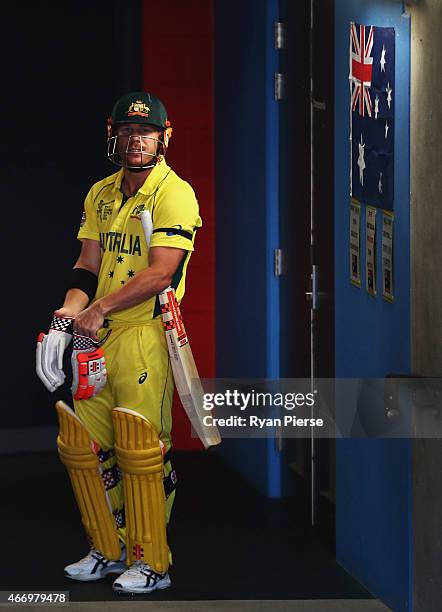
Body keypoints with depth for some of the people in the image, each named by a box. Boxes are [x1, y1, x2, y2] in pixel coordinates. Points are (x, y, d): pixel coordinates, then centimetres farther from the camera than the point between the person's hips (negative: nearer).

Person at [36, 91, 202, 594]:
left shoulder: (174, 194, -9)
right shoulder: (101, 195, 14)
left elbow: (160, 273, -17)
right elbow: (88, 265, 12)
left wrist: (98, 310, -18)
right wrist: (67, 316, -5)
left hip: (146, 335, -7)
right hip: (97, 340, 7)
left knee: (139, 452, -9)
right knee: (80, 444, 9)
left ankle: (151, 563, 2)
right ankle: (109, 551, 23)